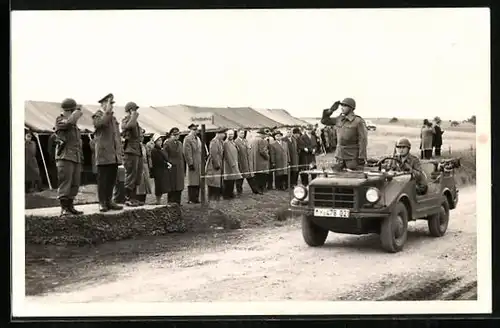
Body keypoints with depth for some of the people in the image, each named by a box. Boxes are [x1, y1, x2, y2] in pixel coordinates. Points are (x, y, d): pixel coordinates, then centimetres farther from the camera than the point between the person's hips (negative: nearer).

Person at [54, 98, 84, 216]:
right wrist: (77, 111, -11)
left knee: (75, 184, 7)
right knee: (65, 184, -10)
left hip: (76, 157, 8)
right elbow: (68, 122, -25)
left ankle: (70, 206, 13)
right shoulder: (60, 120, -1)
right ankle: (64, 208, -10)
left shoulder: (74, 125, 22)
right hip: (65, 157, -8)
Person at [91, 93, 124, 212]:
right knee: (103, 179, -4)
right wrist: (108, 111, -20)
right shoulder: (97, 115, -2)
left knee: (112, 179, 8)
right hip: (103, 154, -7)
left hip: (114, 154, 7)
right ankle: (102, 203, -1)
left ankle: (109, 200, 15)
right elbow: (100, 123, -26)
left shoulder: (113, 117, 22)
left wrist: (120, 148, 19)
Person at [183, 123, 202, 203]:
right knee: (192, 183, -5)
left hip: (199, 164, 8)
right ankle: (191, 199, -1)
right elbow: (187, 153, -15)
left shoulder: (197, 138, 17)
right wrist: (190, 163, -19)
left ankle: (196, 198, 15)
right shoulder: (187, 139, -10)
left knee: (198, 182, 9)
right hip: (193, 164, -8)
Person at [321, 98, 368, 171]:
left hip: (353, 157, -6)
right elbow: (324, 120, 18)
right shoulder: (339, 119, 8)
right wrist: (331, 110, 2)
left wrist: (361, 158, -18)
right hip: (339, 156, 6)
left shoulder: (358, 121, -10)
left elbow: (363, 140, -13)